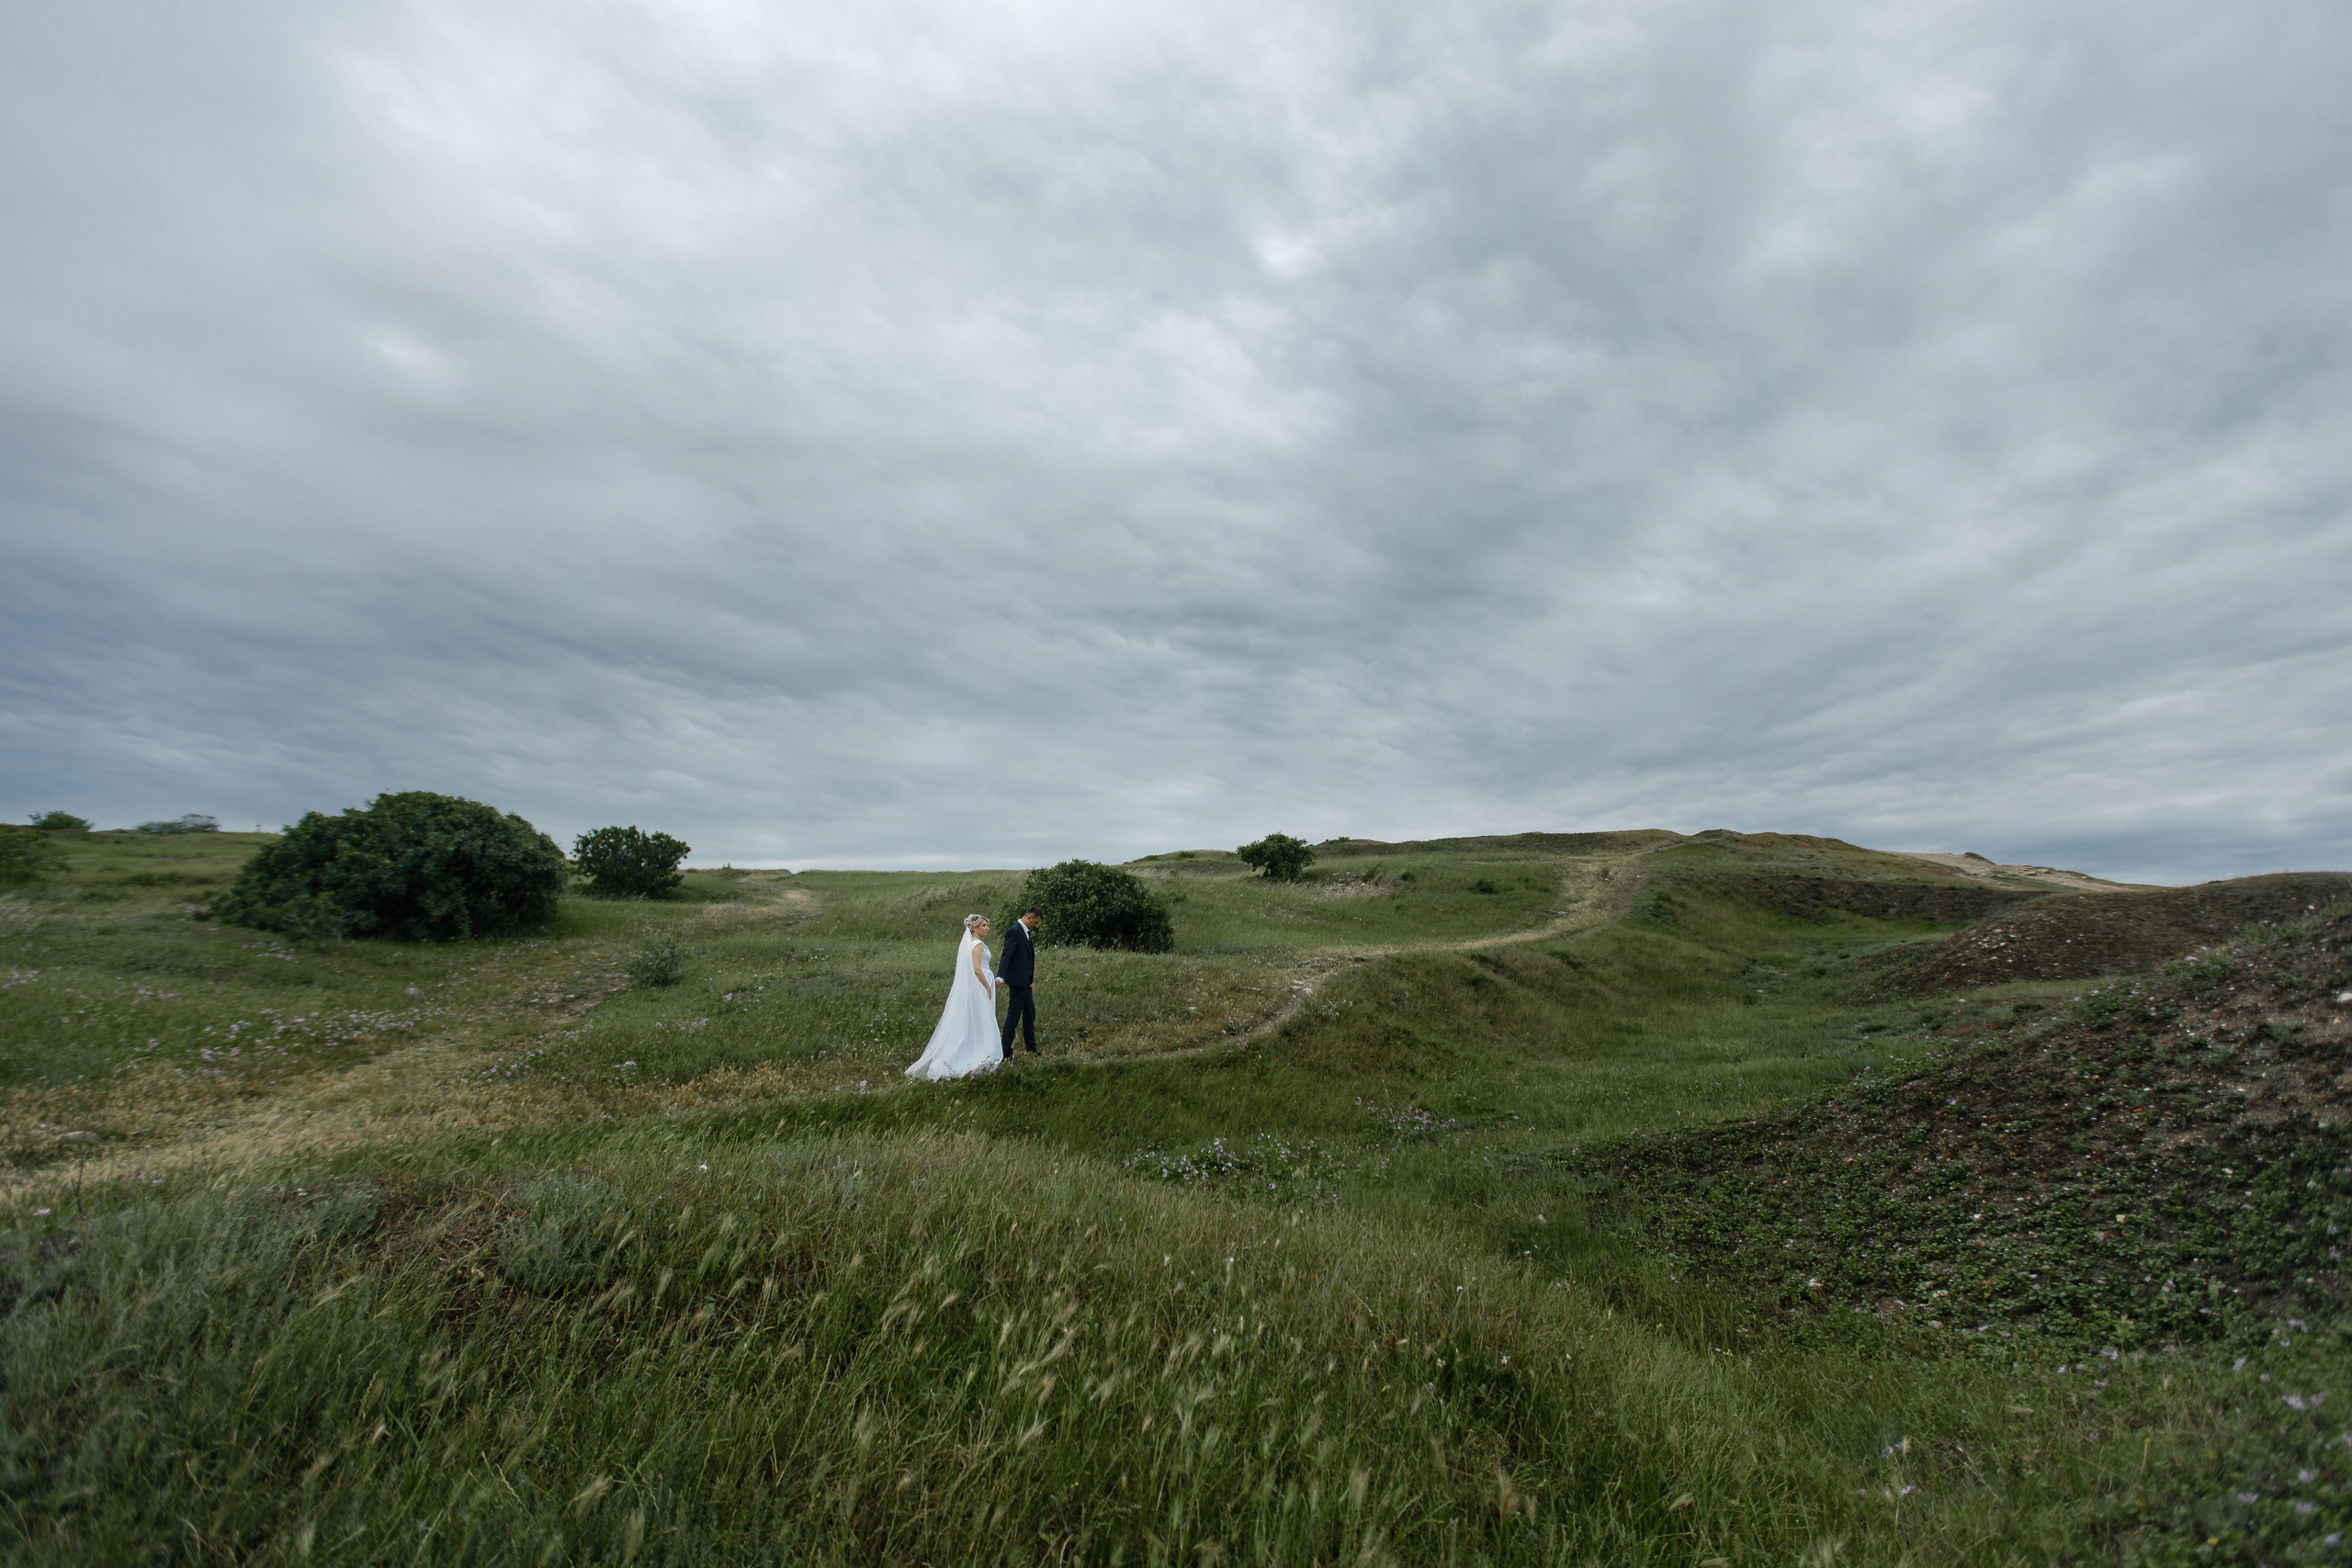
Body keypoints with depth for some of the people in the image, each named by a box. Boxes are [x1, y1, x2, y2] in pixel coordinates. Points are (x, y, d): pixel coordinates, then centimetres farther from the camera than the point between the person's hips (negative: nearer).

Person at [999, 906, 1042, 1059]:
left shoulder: (1026, 932, 14)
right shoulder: (1015, 931, -16)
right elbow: (1006, 955, -24)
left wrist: (1030, 980, 16)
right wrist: (1001, 977, -32)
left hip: (1025, 982, 10)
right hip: (1017, 980, -10)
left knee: (1030, 1012, 16)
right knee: (1014, 1015, -4)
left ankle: (1032, 1050, 27)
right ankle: (1006, 1053, 3)